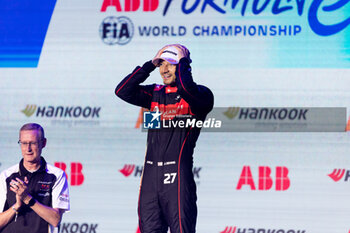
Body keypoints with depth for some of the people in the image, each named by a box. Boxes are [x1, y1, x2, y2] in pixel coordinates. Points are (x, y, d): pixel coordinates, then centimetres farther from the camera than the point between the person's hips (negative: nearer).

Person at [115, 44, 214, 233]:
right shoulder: (155, 94, 17)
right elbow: (123, 91, 7)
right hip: (151, 173, 6)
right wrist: (149, 66, 6)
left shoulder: (200, 95, -1)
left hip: (178, 174, -6)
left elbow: (185, 88, -23)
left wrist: (182, 64, -5)